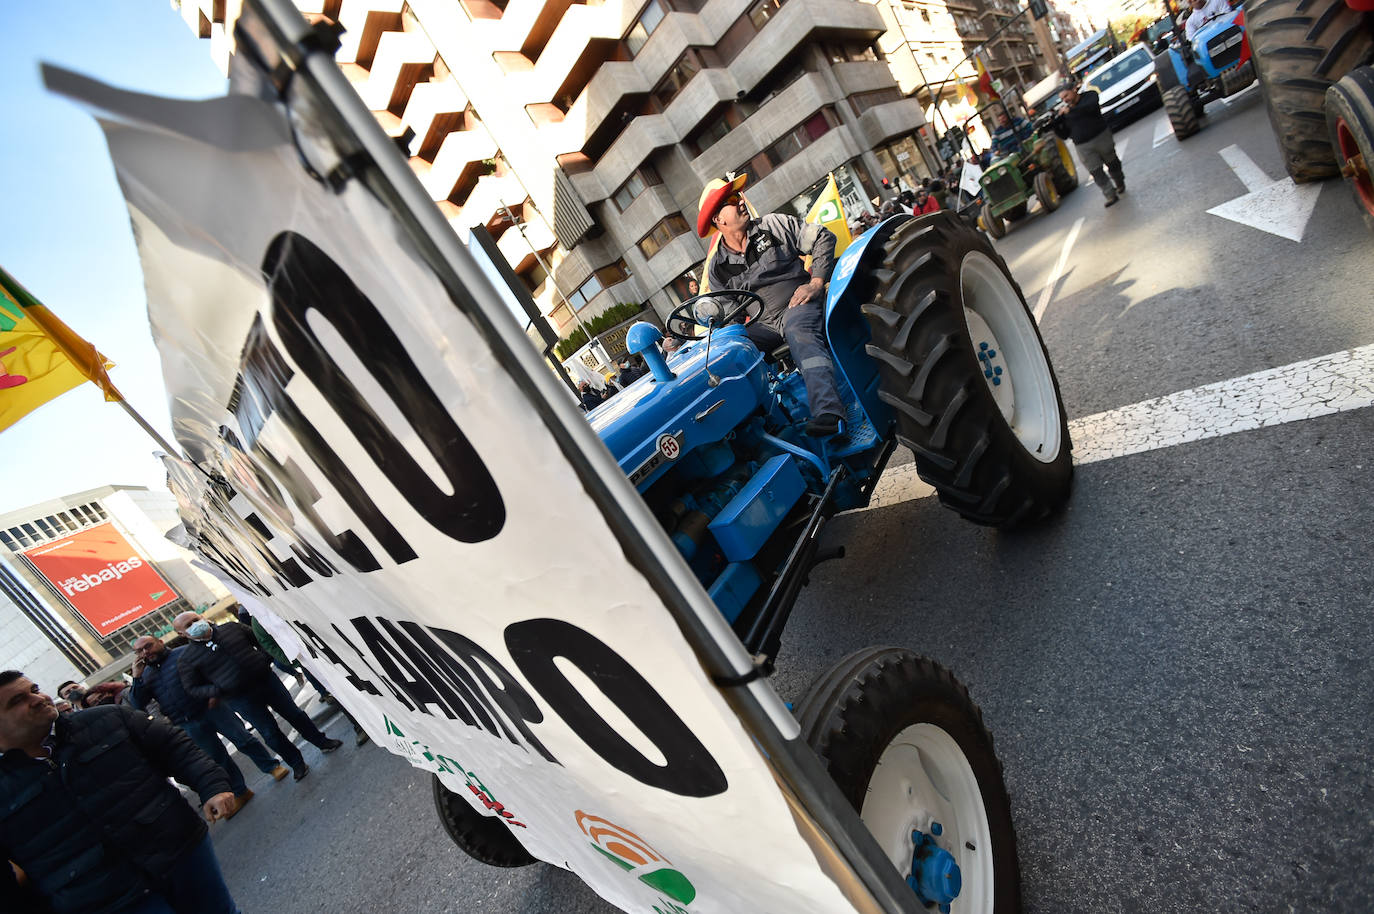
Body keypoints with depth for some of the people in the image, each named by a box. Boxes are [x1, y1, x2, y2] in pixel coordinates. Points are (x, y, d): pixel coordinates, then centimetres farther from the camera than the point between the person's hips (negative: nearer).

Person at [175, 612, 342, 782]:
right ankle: (296, 763, 21)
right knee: (270, 733, 2)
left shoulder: (231, 627, 4)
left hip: (267, 680, 2)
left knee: (294, 714, 10)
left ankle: (322, 742, 27)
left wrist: (265, 660, -1)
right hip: (242, 700, -2)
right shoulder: (188, 660, -4)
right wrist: (219, 691, -16)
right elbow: (193, 689, -2)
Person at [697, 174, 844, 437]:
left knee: (799, 333, -39)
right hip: (763, 324, 4)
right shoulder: (718, 268, 12)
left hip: (798, 303, -3)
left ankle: (827, 413, -58)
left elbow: (824, 238, 7)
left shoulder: (773, 225, 8)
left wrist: (816, 283, -4)